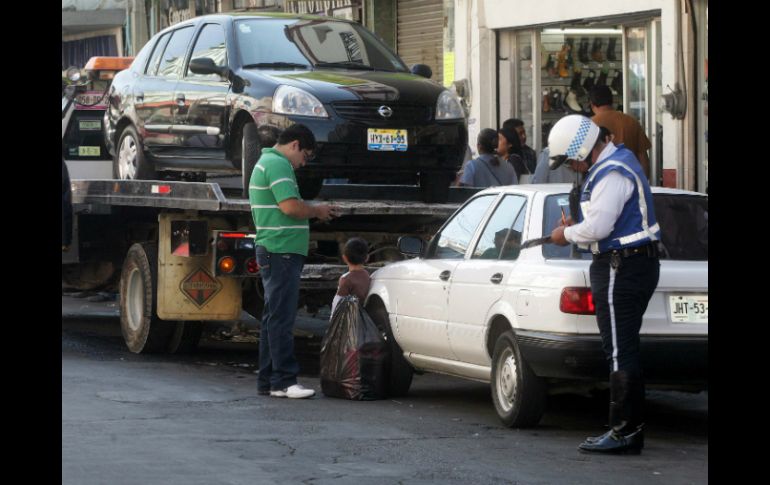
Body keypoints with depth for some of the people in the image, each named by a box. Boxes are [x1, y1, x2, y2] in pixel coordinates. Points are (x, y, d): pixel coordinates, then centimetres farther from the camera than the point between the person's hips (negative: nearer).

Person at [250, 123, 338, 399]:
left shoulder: (267, 162, 23)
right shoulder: (278, 164, -12)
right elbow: (290, 206, -21)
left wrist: (312, 211, 15)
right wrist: (317, 211, -5)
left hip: (271, 252, 11)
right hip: (281, 251, -11)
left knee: (273, 317, 12)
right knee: (281, 318, -10)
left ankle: (267, 381, 15)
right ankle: (283, 381, -11)